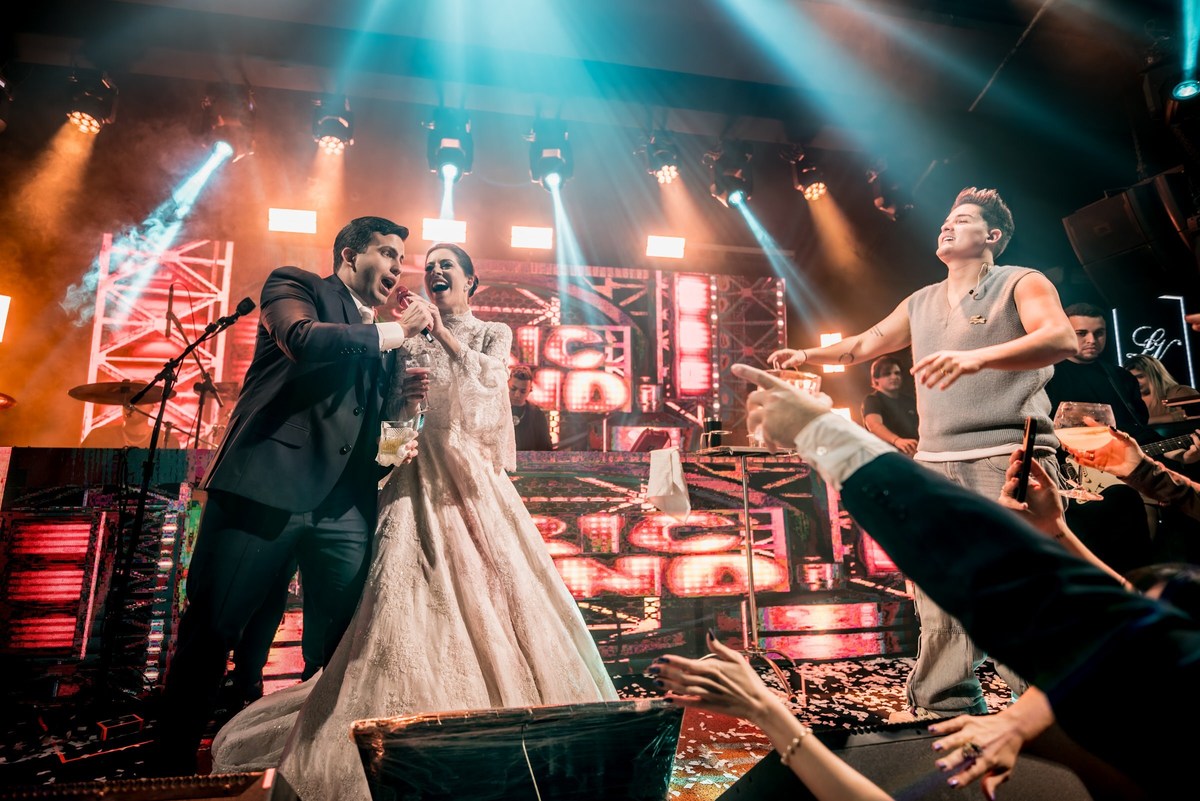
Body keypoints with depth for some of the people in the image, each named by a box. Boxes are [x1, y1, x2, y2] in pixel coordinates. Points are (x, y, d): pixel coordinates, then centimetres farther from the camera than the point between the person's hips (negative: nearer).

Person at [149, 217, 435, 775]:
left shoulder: (380, 338, 22)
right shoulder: (295, 286, 5)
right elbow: (304, 340, -18)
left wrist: (402, 396, 3)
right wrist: (399, 331, -8)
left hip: (345, 505, 6)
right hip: (267, 487, -5)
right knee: (210, 630, 4)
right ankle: (171, 763, 23)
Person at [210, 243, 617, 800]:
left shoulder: (494, 332, 11)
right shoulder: (409, 335, 12)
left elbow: (488, 377, -8)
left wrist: (443, 332, -5)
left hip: (473, 474, 0)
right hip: (421, 473, 0)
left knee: (485, 581, -2)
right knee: (413, 589, -8)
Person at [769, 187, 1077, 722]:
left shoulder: (1021, 283, 3)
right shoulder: (920, 303, 21)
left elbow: (1061, 339, -15)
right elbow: (864, 344, 30)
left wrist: (975, 358, -30)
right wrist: (809, 355, 18)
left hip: (1008, 458, -5)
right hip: (936, 463, 5)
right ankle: (946, 707, 14)